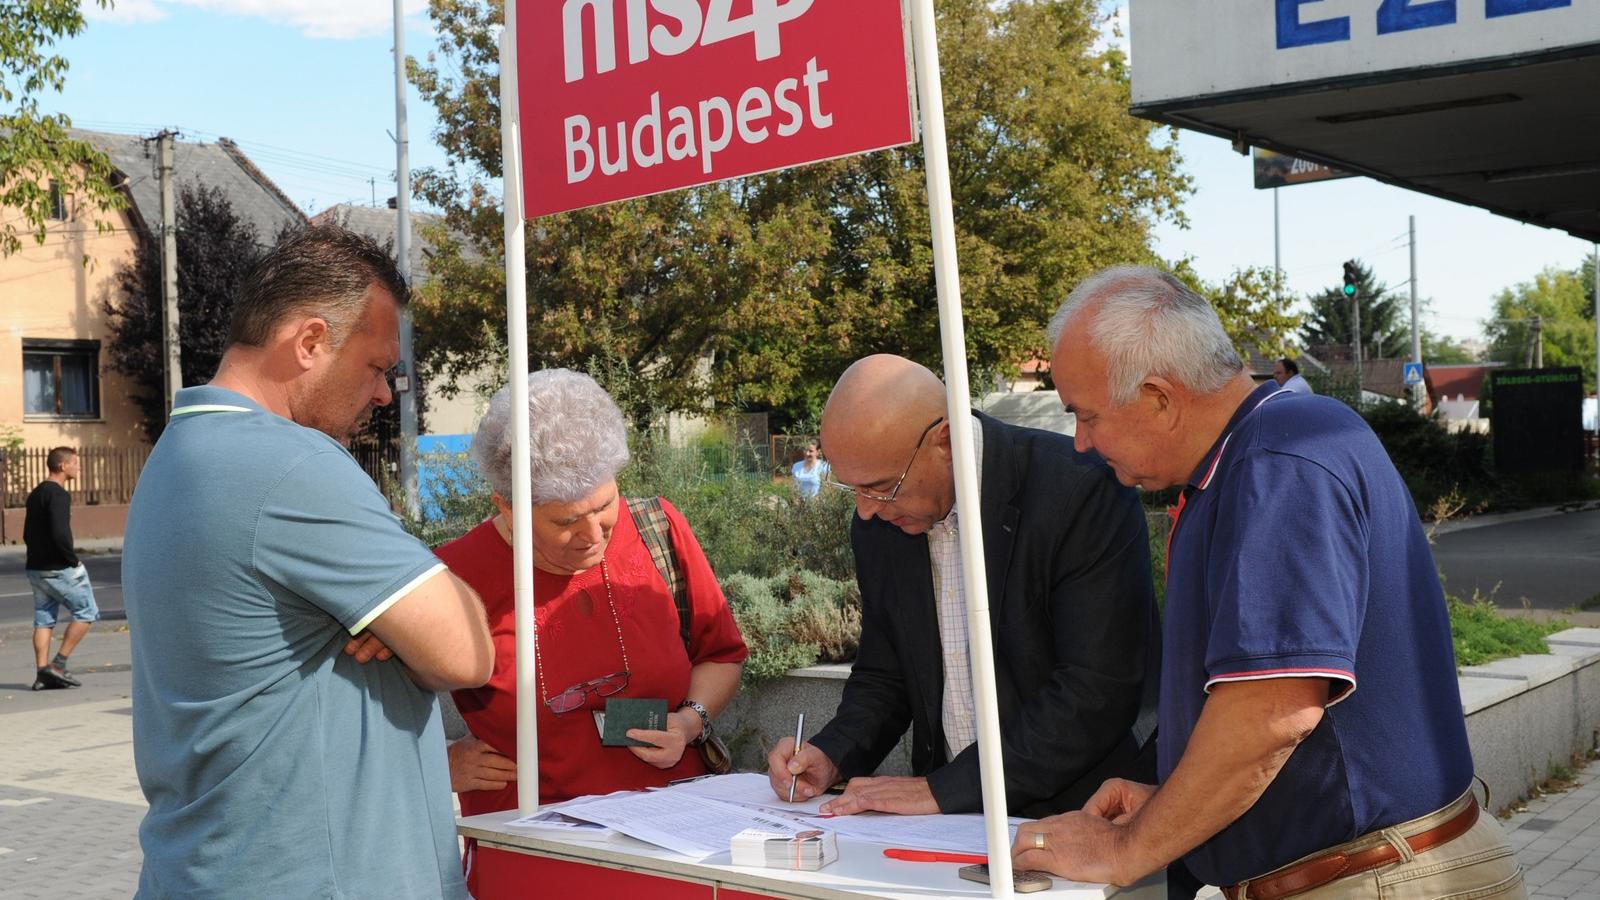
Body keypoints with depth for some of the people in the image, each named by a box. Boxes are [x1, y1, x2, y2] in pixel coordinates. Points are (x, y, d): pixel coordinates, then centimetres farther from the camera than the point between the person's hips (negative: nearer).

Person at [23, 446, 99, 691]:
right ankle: (58, 664, -2)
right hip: (60, 570, -9)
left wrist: (40, 557, 16)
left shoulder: (35, 494, 15)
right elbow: (60, 533, -25)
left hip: (35, 568, 9)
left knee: (43, 620, 9)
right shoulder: (58, 494, -15)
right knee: (86, 612, 2)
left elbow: (28, 535, 19)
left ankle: (43, 673, 6)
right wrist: (73, 559, -13)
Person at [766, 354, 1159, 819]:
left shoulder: (1084, 491, -15)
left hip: (1075, 815, -4)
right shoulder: (879, 521, 4)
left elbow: (1100, 691, -19)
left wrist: (946, 789, -19)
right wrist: (831, 754, -3)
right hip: (948, 823, 4)